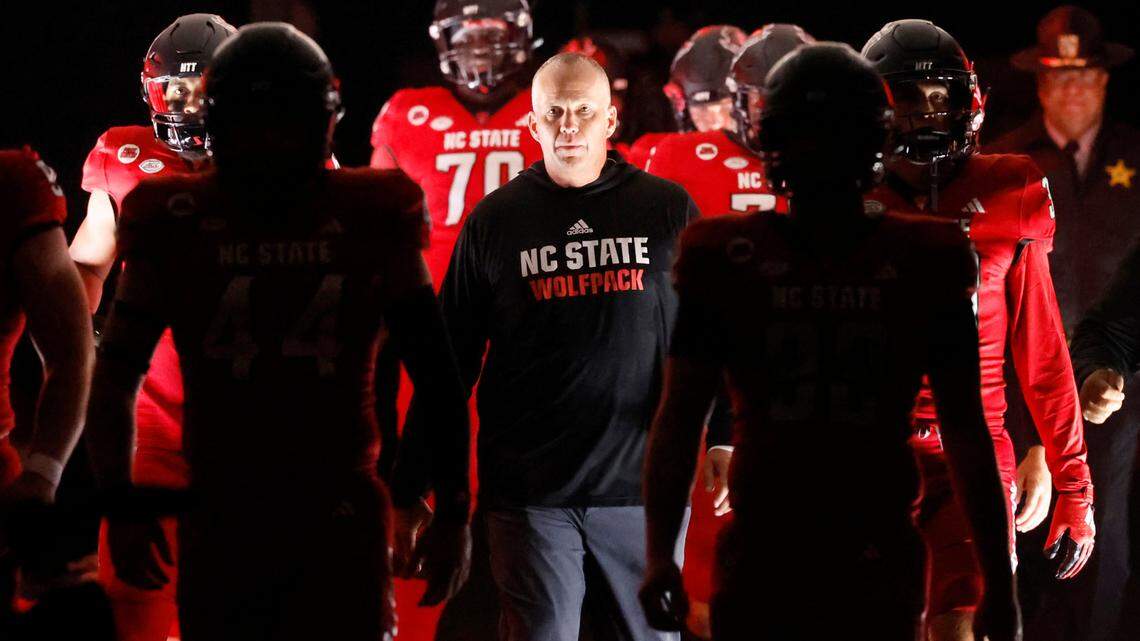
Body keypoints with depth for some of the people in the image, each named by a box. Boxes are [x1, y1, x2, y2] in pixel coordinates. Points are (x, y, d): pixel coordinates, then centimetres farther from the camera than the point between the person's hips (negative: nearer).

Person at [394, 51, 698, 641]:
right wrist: (409, 487, 5)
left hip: (641, 488, 0)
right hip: (530, 497, 0)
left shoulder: (669, 211, 4)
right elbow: (450, 358, 8)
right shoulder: (495, 220, 6)